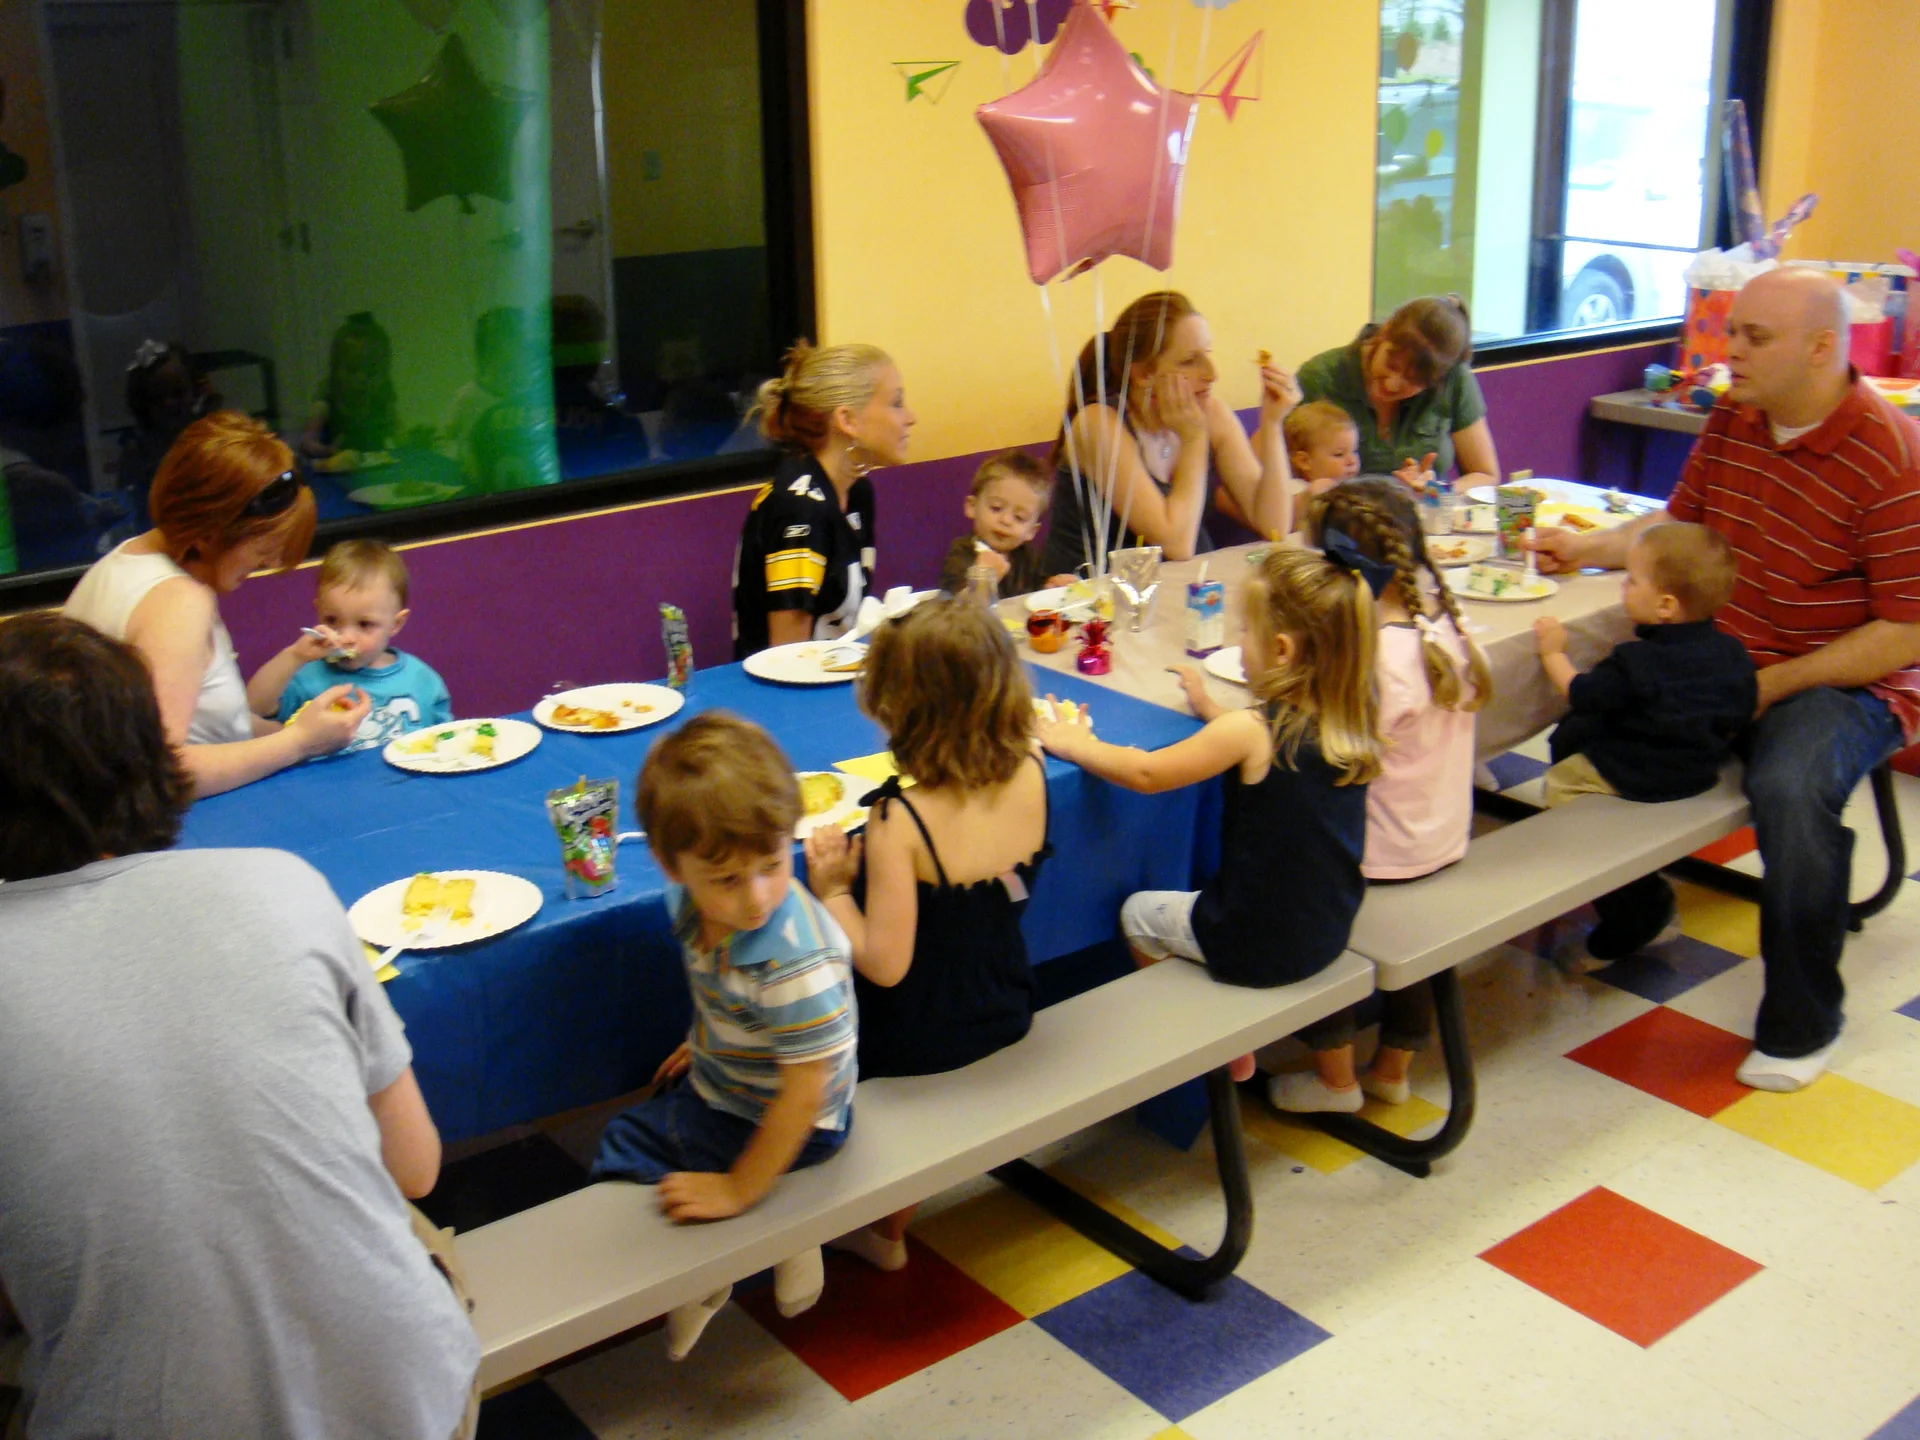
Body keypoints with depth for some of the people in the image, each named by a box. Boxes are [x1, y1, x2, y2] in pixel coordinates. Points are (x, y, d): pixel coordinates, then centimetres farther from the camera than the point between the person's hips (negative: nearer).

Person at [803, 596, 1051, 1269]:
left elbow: (885, 965, -26)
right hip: (1002, 1015, 6)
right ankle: (886, 1231, 43)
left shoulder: (901, 819, -31)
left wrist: (831, 889, -13)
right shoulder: (1030, 774, -15)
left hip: (916, 1044, -6)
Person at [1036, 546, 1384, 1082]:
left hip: (1258, 946, -7)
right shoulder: (1351, 723, -6)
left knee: (1137, 914, 21)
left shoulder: (1249, 732, -24)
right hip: (1329, 934, 7)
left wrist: (1072, 742, -1)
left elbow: (1145, 773, -15)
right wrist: (1213, 711, 22)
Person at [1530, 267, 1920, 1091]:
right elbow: (1681, 522, 19)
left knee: (1790, 788, -34)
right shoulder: (1732, 419, 2)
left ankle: (1801, 1023, -13)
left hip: (1845, 680, -7)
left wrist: (1775, 684, -21)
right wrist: (1589, 549, 3)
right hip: (1721, 656, 7)